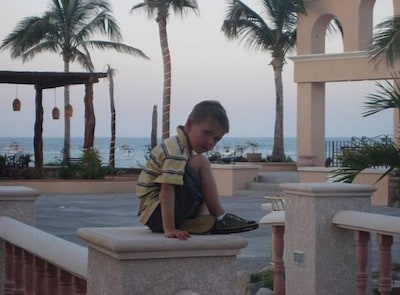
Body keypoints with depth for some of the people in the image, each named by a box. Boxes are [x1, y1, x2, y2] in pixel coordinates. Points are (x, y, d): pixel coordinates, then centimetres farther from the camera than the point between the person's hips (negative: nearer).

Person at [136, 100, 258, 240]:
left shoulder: (184, 149, 13)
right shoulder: (176, 152, -19)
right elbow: (166, 190, -29)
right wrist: (169, 229, -34)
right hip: (155, 214, -11)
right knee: (201, 163, -17)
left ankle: (201, 219, -3)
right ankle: (220, 218, -9)